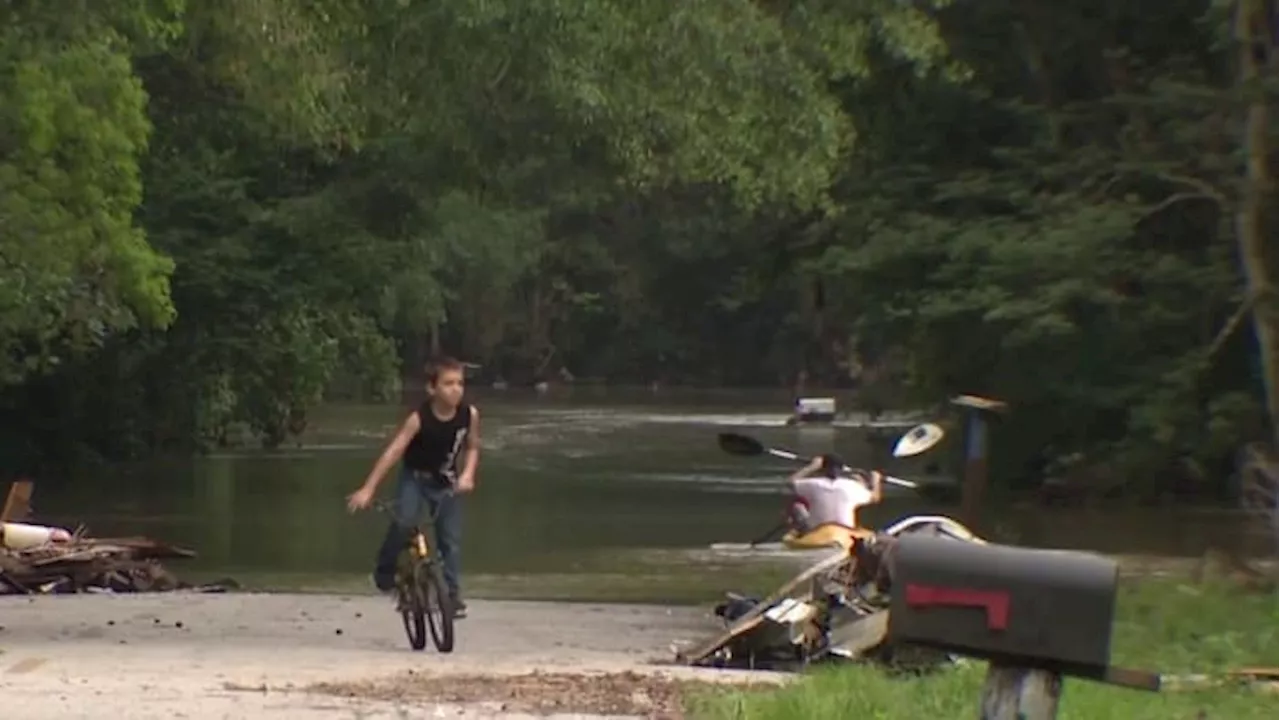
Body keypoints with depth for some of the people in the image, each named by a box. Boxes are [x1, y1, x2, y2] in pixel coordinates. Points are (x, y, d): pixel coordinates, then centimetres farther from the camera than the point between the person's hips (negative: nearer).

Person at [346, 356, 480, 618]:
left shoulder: (469, 414, -19)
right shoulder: (419, 419, -29)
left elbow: (472, 447, 1)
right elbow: (392, 453, -33)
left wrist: (467, 474, -18)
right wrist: (368, 490, -38)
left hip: (447, 481, 3)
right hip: (415, 477, -3)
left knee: (451, 538, -1)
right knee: (404, 521, -26)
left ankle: (451, 592, 12)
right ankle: (385, 571, -3)